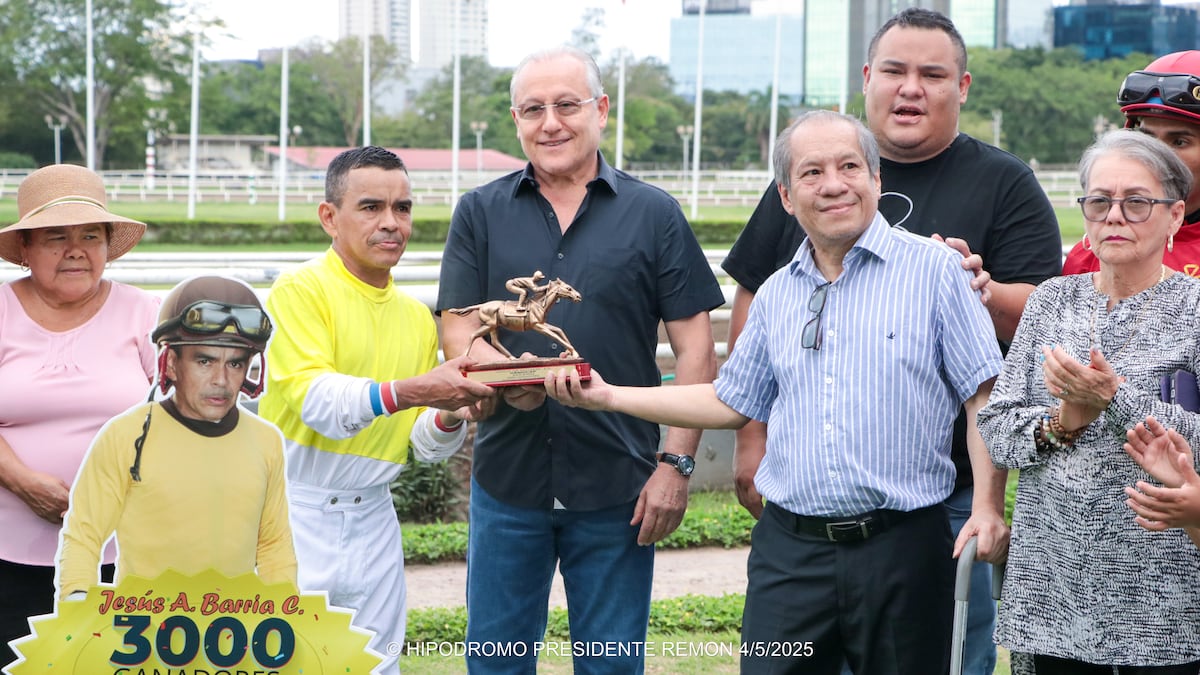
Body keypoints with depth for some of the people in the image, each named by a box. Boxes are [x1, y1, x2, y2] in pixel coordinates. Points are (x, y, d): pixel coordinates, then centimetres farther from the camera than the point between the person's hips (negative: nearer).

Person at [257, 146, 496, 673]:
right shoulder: (300, 289, -7)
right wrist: (406, 391, -33)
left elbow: (421, 443, 12)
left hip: (373, 518, 5)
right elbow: (313, 397, -20)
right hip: (296, 511, -5)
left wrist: (451, 418, -9)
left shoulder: (418, 318, 11)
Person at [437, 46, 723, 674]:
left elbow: (694, 347, 0)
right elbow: (457, 328, 1)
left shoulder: (654, 214, 2)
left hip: (618, 484, -1)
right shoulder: (481, 213, 7)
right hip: (507, 478, 2)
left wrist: (675, 464, -8)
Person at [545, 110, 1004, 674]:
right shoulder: (776, 295, 12)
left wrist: (988, 506, -14)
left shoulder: (935, 269, -2)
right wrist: (608, 396, 15)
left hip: (900, 547, -3)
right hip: (790, 549, 4)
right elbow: (730, 403, 20)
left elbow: (984, 395, -4)